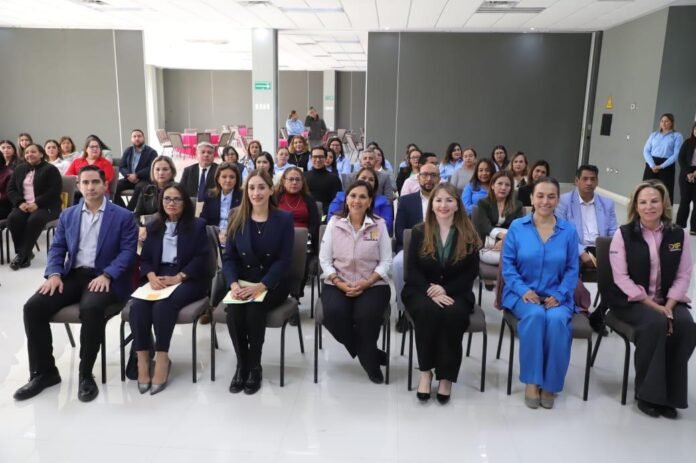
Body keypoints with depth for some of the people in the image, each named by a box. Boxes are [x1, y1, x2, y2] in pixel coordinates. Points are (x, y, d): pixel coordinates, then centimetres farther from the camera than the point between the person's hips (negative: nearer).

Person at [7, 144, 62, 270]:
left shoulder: (50, 169, 0)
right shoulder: (19, 169, 17)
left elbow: (54, 191, -11)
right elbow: (10, 189, 13)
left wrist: (37, 203, -21)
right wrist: (20, 203, -8)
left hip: (46, 206, -5)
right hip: (24, 206, 5)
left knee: (34, 219, -35)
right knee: (13, 218, -27)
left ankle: (23, 255, -27)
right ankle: (24, 253, -19)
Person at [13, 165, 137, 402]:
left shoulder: (123, 216, 2)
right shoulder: (68, 215, 17)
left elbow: (128, 251, -6)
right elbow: (57, 248, 13)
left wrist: (107, 275, -21)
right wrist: (54, 273, -7)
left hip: (103, 277, -5)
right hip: (72, 275, 5)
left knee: (91, 308, -36)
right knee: (33, 307, -18)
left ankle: (85, 374, -17)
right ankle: (43, 372, -1)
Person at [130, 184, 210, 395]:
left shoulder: (197, 225, 8)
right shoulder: (153, 227, 20)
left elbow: (201, 258, -3)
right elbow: (144, 258, 12)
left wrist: (178, 277, -16)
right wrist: (151, 276, -10)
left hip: (188, 279, -4)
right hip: (157, 278, 4)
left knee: (163, 305, -33)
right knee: (137, 305, -27)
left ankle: (162, 359, -25)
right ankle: (142, 360, -24)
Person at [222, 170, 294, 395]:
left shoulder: (284, 219, -2)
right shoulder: (237, 218, 6)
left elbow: (283, 260, -9)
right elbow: (229, 256, 2)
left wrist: (261, 285, -22)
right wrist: (234, 283, -17)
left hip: (272, 283, -2)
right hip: (242, 281, 2)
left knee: (254, 310, -30)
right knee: (233, 311, -27)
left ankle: (255, 367, -8)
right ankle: (241, 365, -5)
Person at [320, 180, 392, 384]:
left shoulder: (379, 225, 3)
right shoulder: (334, 223, 5)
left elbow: (385, 262, 0)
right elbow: (324, 259, 1)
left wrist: (366, 283, -15)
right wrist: (340, 284, -12)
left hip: (372, 284, -1)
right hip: (338, 283, 1)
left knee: (366, 316, -31)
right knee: (334, 315, -28)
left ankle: (369, 358, 2)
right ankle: (370, 354, -2)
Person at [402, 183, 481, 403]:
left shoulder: (468, 235, 3)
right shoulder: (419, 232, 3)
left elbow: (472, 272, 0)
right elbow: (413, 270, -1)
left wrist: (445, 289, -15)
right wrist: (432, 291, -19)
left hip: (455, 292, 0)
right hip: (422, 290, 0)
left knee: (452, 314, -33)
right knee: (428, 311, -34)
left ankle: (446, 376, -18)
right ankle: (425, 370, -17)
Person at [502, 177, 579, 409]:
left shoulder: (569, 230, 4)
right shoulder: (517, 227, 1)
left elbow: (572, 269, 3)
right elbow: (508, 264, 0)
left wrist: (559, 295, -10)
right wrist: (523, 290, -13)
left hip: (556, 296, 1)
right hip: (523, 293, -1)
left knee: (557, 320, -32)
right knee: (535, 315, -33)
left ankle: (549, 382, -11)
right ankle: (531, 380, -17)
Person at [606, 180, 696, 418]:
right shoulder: (623, 234, -6)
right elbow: (622, 278, -11)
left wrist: (669, 306, -14)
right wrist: (654, 307, -18)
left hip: (668, 299, 3)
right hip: (631, 300, -3)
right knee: (655, 323, -32)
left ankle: (670, 393, -11)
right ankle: (647, 392, -17)